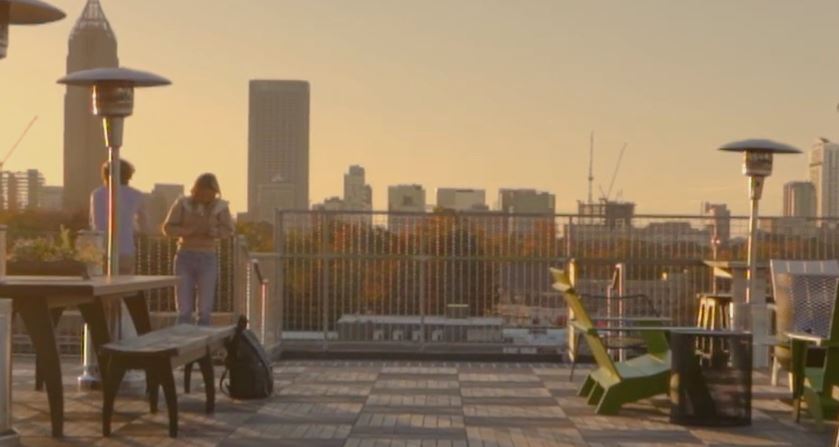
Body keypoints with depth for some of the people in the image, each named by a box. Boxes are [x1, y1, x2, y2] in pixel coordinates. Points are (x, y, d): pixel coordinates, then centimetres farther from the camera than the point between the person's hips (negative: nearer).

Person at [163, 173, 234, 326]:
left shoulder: (220, 206, -2)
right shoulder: (183, 203, -3)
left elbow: (228, 230, 2)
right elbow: (168, 228, -2)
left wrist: (210, 231, -16)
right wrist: (189, 231, -17)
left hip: (208, 258, 0)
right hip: (185, 257, 0)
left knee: (205, 310, 1)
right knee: (184, 310, -1)